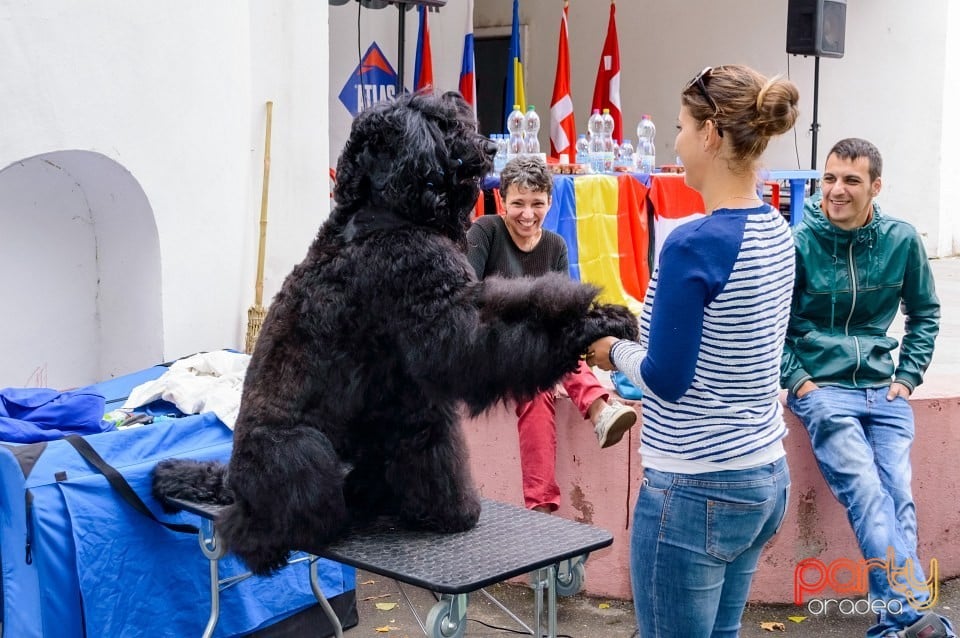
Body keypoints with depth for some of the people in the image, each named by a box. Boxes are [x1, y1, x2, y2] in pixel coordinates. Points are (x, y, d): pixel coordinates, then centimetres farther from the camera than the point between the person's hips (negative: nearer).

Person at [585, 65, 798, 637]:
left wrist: (615, 350, 1)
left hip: (696, 488, -8)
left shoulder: (695, 244, -21)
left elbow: (665, 380, -18)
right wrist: (640, 328, 9)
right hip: (767, 477, 9)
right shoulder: (777, 232, 5)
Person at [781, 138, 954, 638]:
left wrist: (908, 376, 7)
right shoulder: (798, 243, -7)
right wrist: (796, 378, -6)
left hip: (884, 390, 4)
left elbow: (924, 314, 16)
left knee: (898, 498, -9)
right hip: (822, 389, -3)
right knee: (867, 494, -19)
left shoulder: (901, 240, 3)